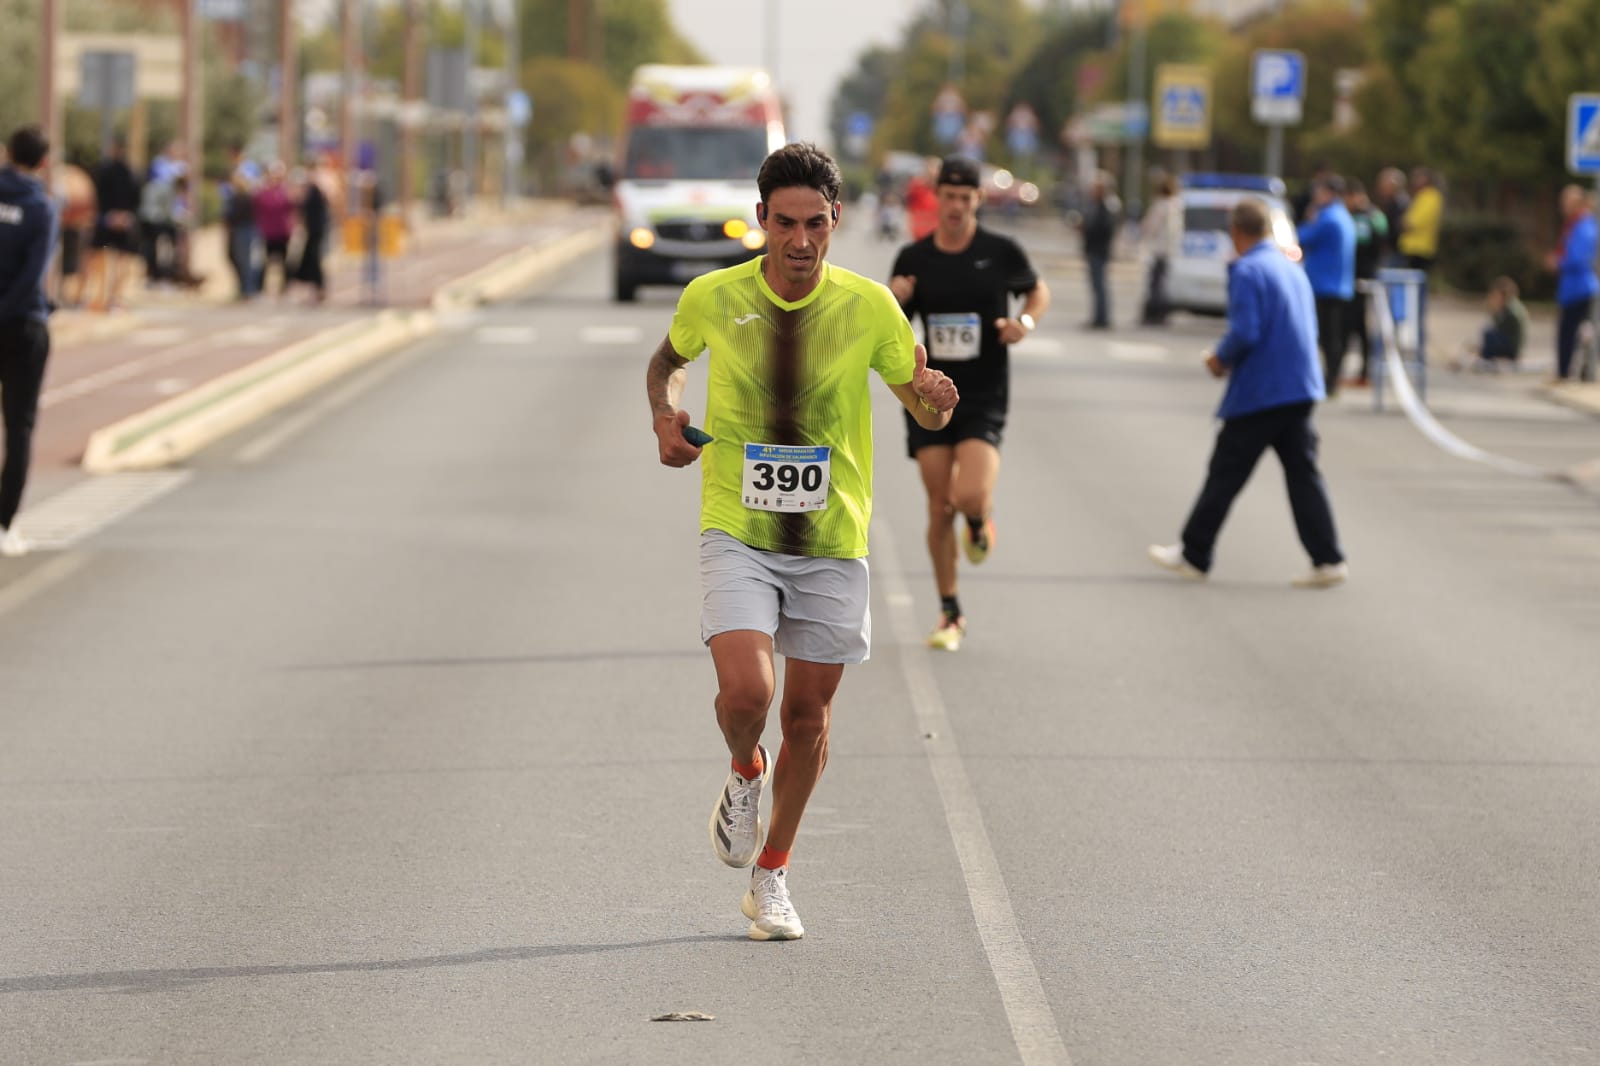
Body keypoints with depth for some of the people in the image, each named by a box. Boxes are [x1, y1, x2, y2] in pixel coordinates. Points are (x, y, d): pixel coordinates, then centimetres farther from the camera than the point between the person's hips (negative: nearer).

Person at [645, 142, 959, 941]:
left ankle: (770, 879, 27)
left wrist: (933, 396, -20)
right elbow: (667, 361, 17)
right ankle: (744, 776, 16)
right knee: (746, 691, -21)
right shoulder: (713, 298, -5)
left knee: (807, 715, 7)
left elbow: (924, 409, 4)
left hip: (832, 544, 1)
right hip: (737, 535, -1)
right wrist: (665, 418, -4)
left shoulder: (868, 306, -6)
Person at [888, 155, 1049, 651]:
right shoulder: (914, 258, 1)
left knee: (971, 497, -21)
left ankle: (979, 522, 19)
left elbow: (1038, 291, 15)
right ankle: (950, 615, 16)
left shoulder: (1002, 252, -4)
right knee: (940, 507, 2)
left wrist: (1026, 322, -6)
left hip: (984, 398, -2)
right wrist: (893, 302, -13)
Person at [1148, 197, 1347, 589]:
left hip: (1258, 393, -7)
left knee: (1225, 475, 4)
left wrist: (1221, 359, -3)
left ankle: (1194, 555, 14)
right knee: (1303, 474, 6)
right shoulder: (1293, 268, 14)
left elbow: (1245, 333, -23)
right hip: (1301, 390, 7)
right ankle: (1328, 560, 0)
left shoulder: (1247, 271, -13)